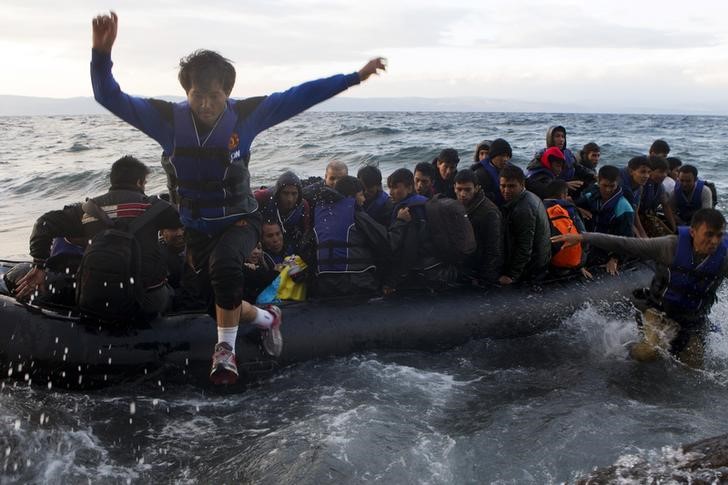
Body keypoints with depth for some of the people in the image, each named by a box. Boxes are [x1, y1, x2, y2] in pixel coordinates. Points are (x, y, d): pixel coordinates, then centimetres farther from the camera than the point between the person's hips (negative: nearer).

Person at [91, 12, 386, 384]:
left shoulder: (246, 114, -17)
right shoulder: (168, 118, -14)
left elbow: (302, 96, -13)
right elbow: (111, 98, -16)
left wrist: (355, 76, -13)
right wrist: (102, 52, -35)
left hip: (240, 219, -3)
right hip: (196, 227, 3)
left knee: (224, 266, -35)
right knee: (223, 303, 11)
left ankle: (225, 351, -15)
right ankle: (267, 318, 44)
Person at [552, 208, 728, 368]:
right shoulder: (670, 246, -23)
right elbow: (624, 244, -22)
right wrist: (582, 237, -25)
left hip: (694, 322, 3)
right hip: (660, 311, -3)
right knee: (649, 352, -29)